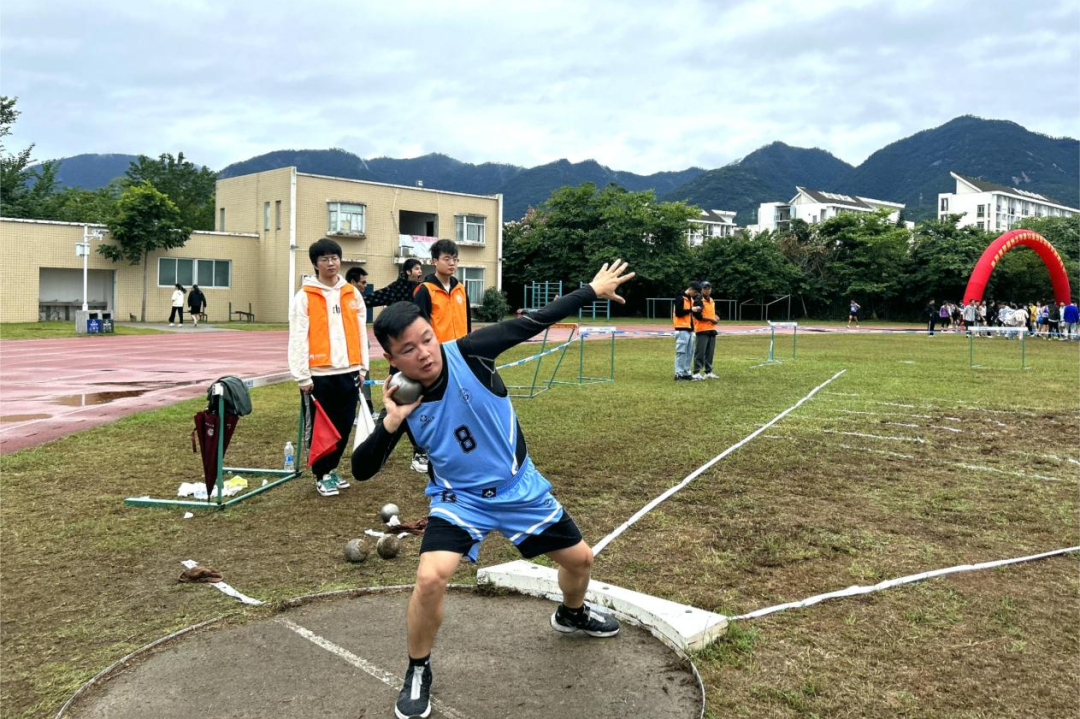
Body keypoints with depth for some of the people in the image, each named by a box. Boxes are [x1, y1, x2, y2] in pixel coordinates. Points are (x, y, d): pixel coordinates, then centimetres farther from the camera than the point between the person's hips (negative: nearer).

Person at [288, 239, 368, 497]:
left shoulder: (352, 293, 10)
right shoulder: (305, 296, -4)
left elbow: (361, 331, 12)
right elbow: (298, 337, -7)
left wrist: (362, 367, 9)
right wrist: (302, 376, -11)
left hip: (348, 371, 4)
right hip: (318, 374, -4)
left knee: (344, 425, 11)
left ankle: (331, 468, 28)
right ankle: (321, 475, 19)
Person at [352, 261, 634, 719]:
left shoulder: (469, 353, -22)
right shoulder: (402, 404, -17)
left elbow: (534, 323, -15)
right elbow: (361, 471, -15)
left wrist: (593, 290, -10)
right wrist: (389, 424, -32)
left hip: (520, 486, 2)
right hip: (460, 498, -1)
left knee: (579, 559, 14)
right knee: (431, 579, -24)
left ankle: (571, 615, 51)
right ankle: (418, 673, 5)